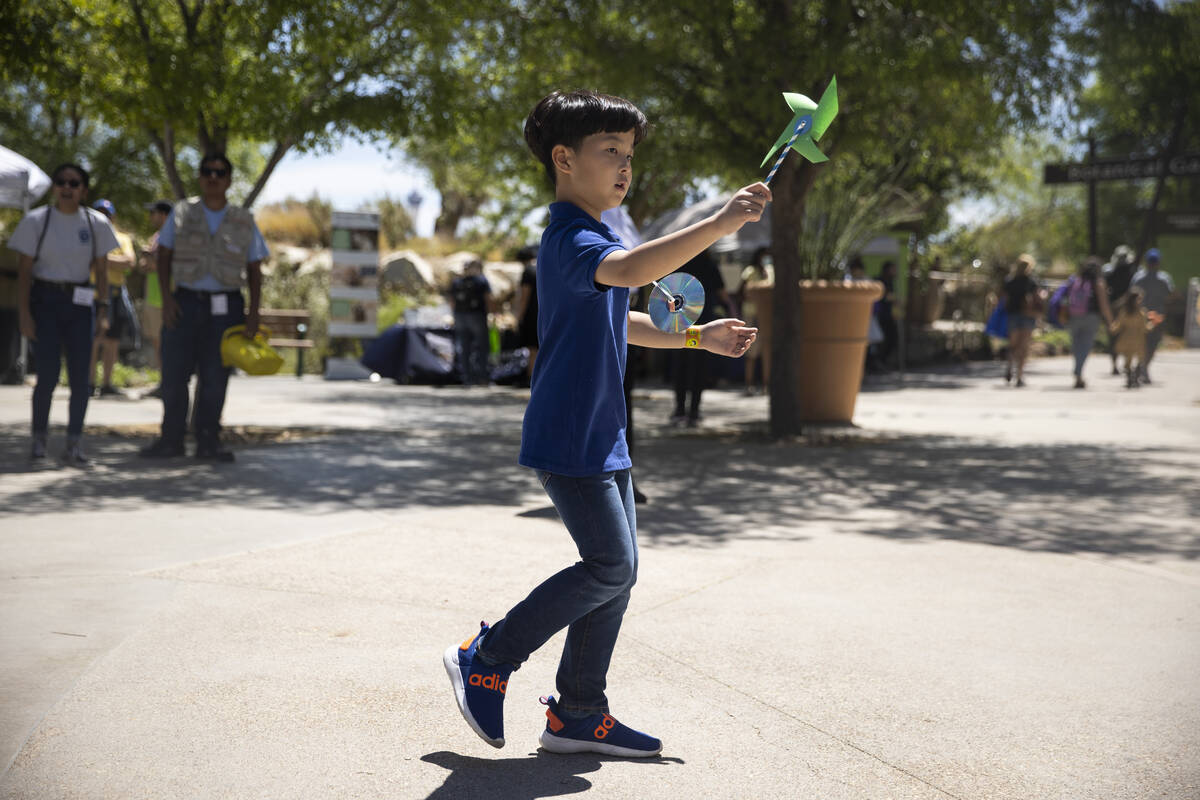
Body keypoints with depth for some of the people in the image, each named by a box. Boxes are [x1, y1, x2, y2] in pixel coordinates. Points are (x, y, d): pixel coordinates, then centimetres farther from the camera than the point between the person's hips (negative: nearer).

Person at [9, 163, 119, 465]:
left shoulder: (96, 223, 4)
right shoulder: (36, 220, -2)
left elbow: (101, 271, 8)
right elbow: (24, 271, -1)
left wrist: (103, 310, 0)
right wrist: (24, 313, -8)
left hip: (80, 303, 2)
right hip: (45, 301, -2)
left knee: (80, 376, -2)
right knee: (48, 375, -6)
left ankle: (74, 444, 5)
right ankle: (39, 438, 12)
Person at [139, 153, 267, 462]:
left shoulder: (244, 221, 7)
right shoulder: (181, 213, 7)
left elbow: (254, 270, 9)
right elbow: (163, 256, 8)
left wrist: (253, 312, -1)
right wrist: (166, 297, -4)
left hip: (225, 306, 0)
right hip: (185, 302, 0)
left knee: (215, 379, 3)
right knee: (174, 374, 1)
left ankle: (208, 442, 12)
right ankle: (171, 439, 11)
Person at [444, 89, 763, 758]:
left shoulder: (591, 237, 18)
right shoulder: (571, 239, -16)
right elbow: (633, 270, -38)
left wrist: (697, 337, 26)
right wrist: (718, 225, -43)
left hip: (602, 436, 10)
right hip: (568, 439, -10)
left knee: (618, 570, 9)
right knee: (610, 566, -10)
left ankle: (577, 716, 17)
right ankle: (487, 659, 6)